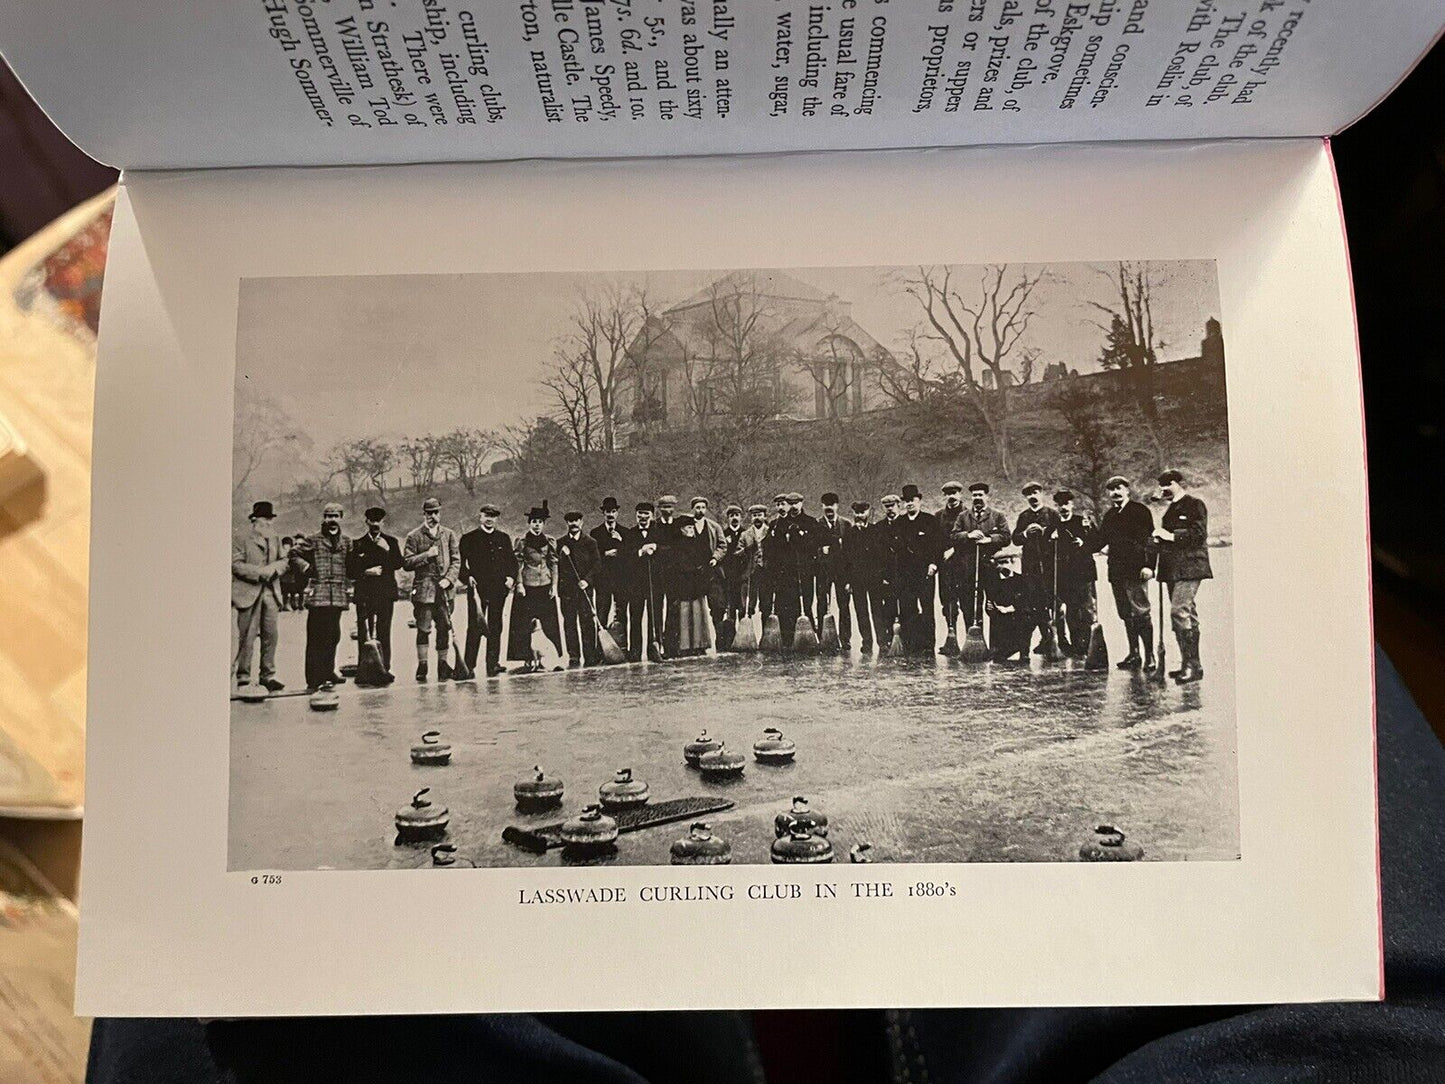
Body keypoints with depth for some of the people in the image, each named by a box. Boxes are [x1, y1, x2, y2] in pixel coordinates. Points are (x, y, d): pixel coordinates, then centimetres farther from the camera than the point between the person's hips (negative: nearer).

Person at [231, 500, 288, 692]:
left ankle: (268, 675, 13)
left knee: (271, 635, 5)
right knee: (247, 636, -3)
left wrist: (275, 567, -8)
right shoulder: (241, 541, -4)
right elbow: (236, 565, -11)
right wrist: (261, 572, -18)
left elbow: (284, 560, 14)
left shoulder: (275, 541, 16)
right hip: (249, 593, -5)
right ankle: (243, 676, 6)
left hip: (271, 593, 5)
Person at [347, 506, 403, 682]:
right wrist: (366, 572, -8)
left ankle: (385, 669, 0)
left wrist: (387, 550, -8)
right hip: (364, 594, 0)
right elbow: (350, 570, 7)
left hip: (386, 593, 0)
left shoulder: (391, 542, 14)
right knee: (364, 633, -5)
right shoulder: (357, 543, 11)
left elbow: (398, 564, 2)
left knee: (384, 632, -4)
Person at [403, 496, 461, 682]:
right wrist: (426, 555, -13)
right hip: (423, 588, -2)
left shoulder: (449, 534, 11)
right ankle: (422, 666, 5)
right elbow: (406, 563, -1)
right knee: (423, 629, -3)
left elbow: (456, 561, 7)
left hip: (444, 590, 2)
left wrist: (449, 579, -7)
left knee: (444, 628, 4)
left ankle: (442, 664, 12)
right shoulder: (414, 536, 3)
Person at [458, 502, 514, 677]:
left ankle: (493, 664, 10)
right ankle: (469, 666, 0)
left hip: (499, 588, 3)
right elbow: (461, 563, 2)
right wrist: (468, 577, -14)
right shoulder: (469, 538, 4)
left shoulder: (504, 538, 15)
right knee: (475, 627, -4)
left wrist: (511, 577, 1)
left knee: (495, 627, 5)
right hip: (477, 588, -3)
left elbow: (512, 561, 16)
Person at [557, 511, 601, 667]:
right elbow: (556, 565, 10)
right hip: (566, 588, 2)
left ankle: (590, 655, -2)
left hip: (584, 587, -1)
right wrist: (562, 554, -9)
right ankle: (573, 657, 4)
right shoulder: (560, 543, 12)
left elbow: (597, 563, 1)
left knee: (587, 621, -5)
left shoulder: (590, 542, 7)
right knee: (569, 622, 0)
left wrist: (587, 580, -12)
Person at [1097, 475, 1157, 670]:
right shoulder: (1109, 515, 17)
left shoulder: (1139, 510, -1)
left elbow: (1149, 539, -8)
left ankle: (1149, 656, -2)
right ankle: (1134, 654, 16)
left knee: (1141, 613, -7)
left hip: (1135, 570, -6)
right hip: (1116, 571, 6)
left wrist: (1148, 565, -17)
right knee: (1126, 615, 9)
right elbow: (1101, 541, 17)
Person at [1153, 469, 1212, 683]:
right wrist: (1160, 539, 7)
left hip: (1188, 568, -9)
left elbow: (1199, 534, -14)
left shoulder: (1194, 505, -4)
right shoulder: (1171, 509, 23)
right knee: (1186, 615, 11)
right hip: (1173, 569, 9)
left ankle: (1192, 664, -16)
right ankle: (1189, 664, 16)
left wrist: (1171, 536, -16)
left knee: (1179, 611, -19)